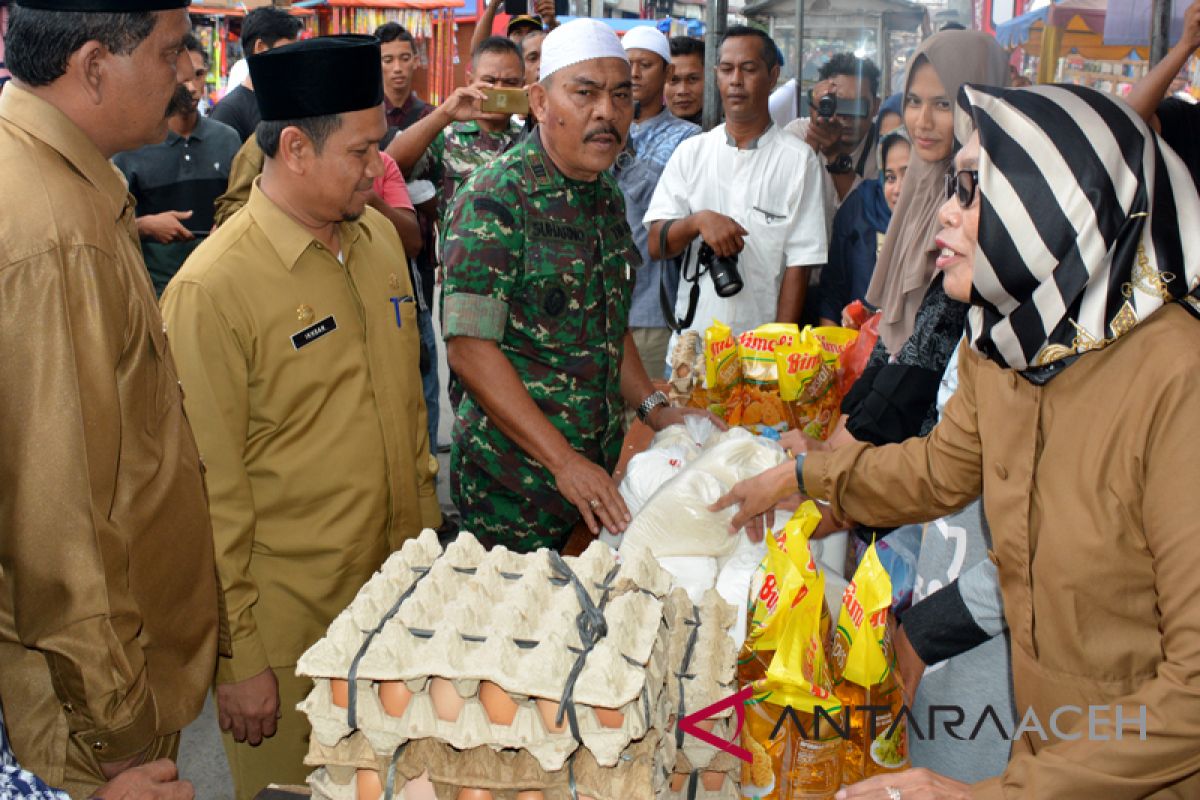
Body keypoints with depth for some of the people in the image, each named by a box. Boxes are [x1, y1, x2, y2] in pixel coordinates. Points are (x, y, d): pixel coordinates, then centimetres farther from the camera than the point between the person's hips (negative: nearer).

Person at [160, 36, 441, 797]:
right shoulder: (212, 289, -18)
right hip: (291, 629, -6)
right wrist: (237, 658, -12)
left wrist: (426, 527, 14)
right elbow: (212, 491, -16)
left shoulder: (379, 236, 3)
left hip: (403, 593, 6)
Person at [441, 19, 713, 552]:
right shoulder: (495, 198, -16)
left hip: (598, 469, 7)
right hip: (513, 482, -7)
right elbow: (470, 348, -21)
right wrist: (562, 460, -22)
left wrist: (654, 408, 4)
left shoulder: (608, 198, 8)